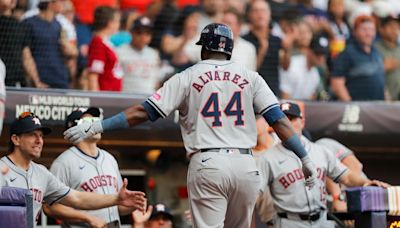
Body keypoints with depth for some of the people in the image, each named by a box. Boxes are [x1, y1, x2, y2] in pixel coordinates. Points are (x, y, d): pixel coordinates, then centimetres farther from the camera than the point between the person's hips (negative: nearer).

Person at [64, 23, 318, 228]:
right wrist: (305, 158, 6)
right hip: (245, 165, 2)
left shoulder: (187, 78, 8)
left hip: (207, 164, -2)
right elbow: (278, 119, 3)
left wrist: (96, 126, 3)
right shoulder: (249, 77, 13)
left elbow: (144, 112, 1)